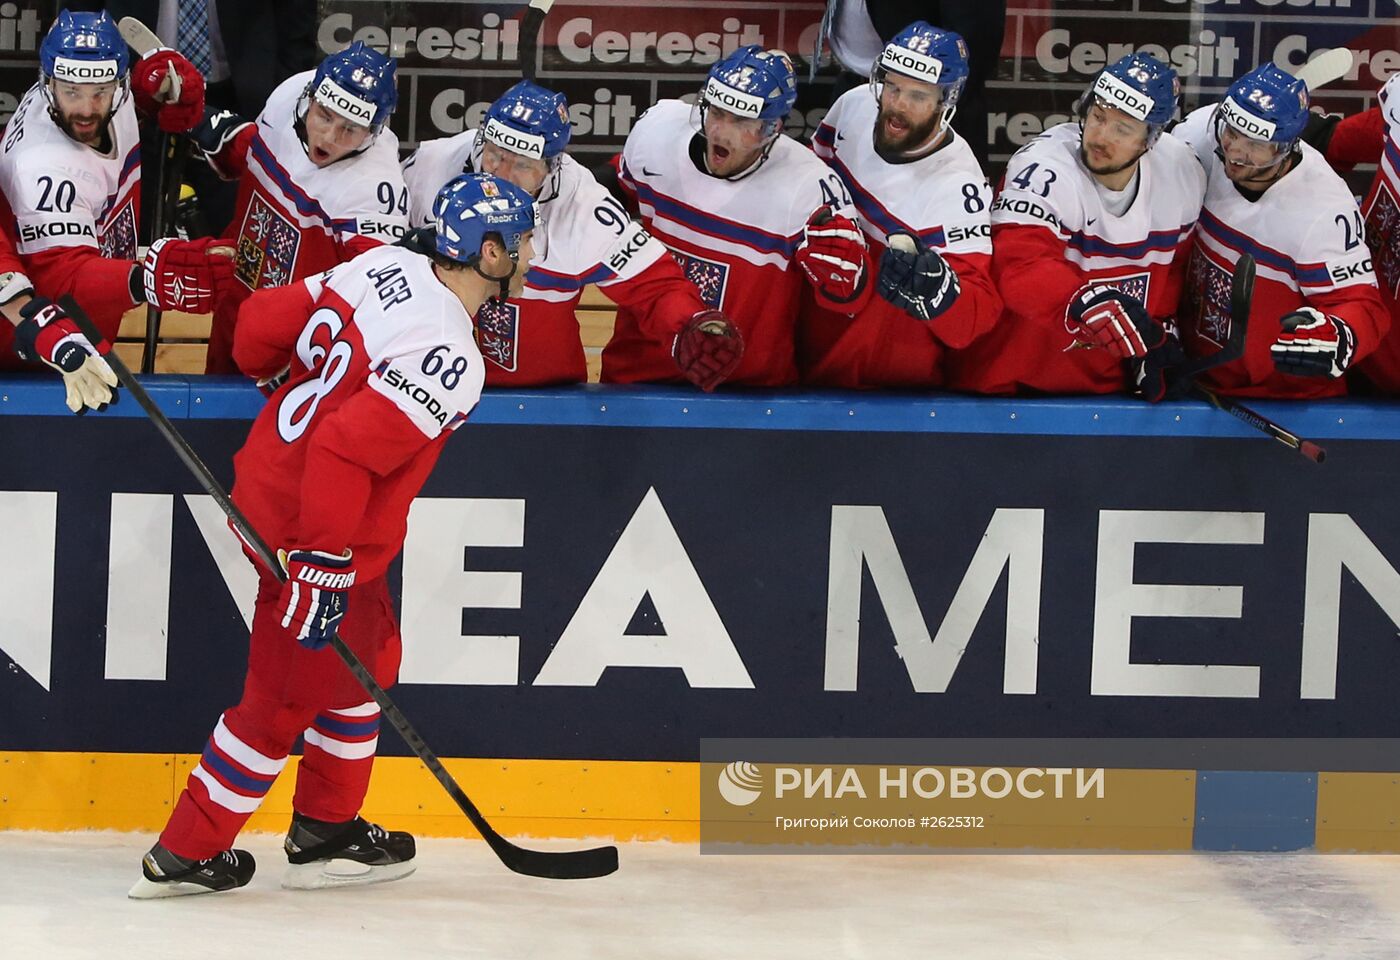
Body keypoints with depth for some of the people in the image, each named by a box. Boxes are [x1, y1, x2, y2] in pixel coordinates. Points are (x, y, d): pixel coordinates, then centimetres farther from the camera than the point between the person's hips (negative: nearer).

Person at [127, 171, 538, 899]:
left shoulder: (385, 265, -3)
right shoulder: (448, 358, -26)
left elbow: (263, 323, 5)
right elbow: (346, 453, -33)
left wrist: (271, 369, 28)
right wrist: (324, 566, -25)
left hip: (269, 478, 9)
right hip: (313, 536, -9)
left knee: (365, 664, 22)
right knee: (285, 699, 6)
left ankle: (327, 833, 32)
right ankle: (185, 854, 17)